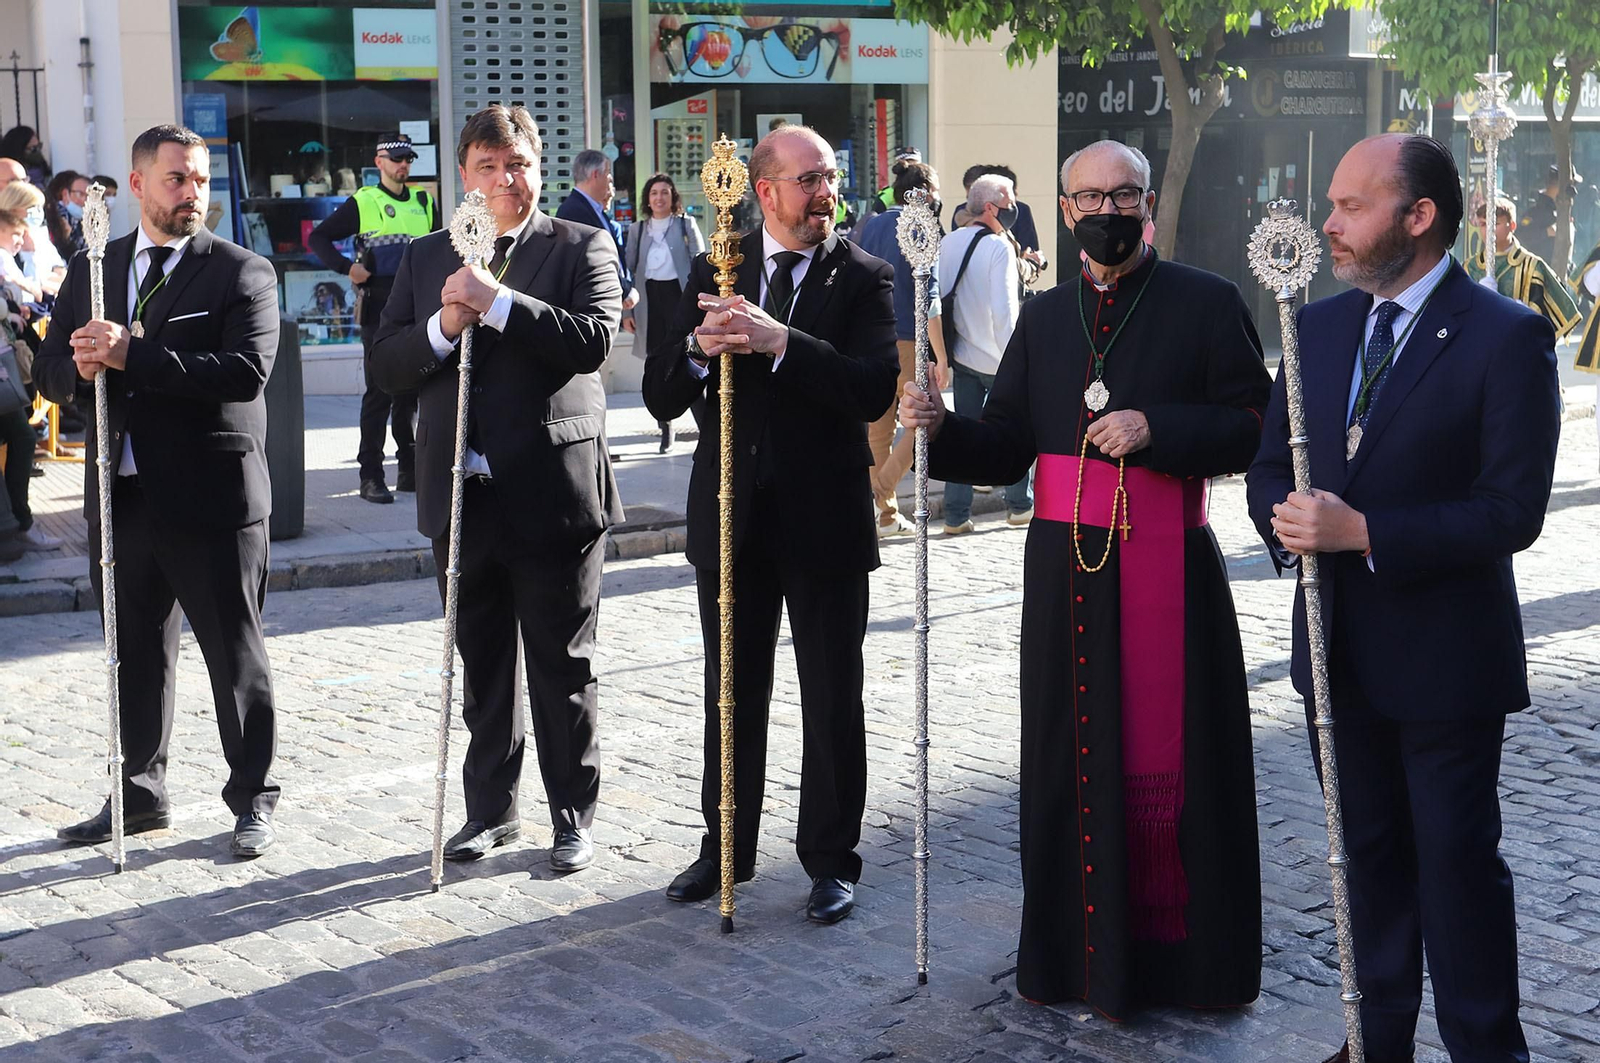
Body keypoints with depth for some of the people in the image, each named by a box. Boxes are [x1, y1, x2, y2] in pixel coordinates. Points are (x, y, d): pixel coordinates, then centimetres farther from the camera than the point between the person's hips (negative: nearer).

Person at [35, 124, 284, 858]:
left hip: (212, 498, -5)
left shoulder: (243, 273, -4)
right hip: (121, 495, 5)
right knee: (135, 654, 15)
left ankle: (252, 798, 17)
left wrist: (131, 356, -24)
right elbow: (50, 375, 11)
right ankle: (140, 793, 29)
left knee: (236, 656, 4)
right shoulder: (91, 271, 11)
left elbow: (246, 371, -19)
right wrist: (81, 368, -14)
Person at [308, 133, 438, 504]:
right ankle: (370, 476, -3)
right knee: (379, 390, -6)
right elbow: (318, 238, 2)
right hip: (379, 309, -4)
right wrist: (346, 267, -10)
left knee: (411, 390, 9)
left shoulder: (425, 202, 12)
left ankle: (409, 469, 17)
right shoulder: (362, 203, 0)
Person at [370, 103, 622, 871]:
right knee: (481, 665, 14)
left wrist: (498, 303, -22)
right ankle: (491, 808, 27)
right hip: (462, 493, 4)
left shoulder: (581, 249, 0)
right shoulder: (427, 259, 11)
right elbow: (385, 365, 5)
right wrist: (442, 327, -13)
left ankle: (574, 817, 16)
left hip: (552, 492, -4)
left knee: (563, 668, 5)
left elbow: (593, 340, -17)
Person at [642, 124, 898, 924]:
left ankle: (831, 858, 19)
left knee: (833, 700, 6)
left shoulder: (863, 278, -4)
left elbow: (874, 389, -20)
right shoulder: (713, 274, 5)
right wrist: (700, 347, -20)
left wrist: (778, 341, -29)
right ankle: (727, 845, 28)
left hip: (825, 519, -3)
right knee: (731, 692, 14)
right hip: (731, 517, 3)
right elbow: (660, 397, 0)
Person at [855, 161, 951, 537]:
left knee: (879, 428, 11)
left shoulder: (870, 226, 10)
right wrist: (941, 357, -11)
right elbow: (928, 300, -14)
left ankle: (887, 515, 17)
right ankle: (878, 493, -10)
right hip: (905, 342, -7)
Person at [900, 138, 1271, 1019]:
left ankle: (1179, 952, 12)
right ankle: (1076, 950, 17)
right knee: (1070, 761, 6)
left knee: (1168, 760, -1)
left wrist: (1154, 428, -18)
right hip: (1064, 571, 4)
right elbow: (1006, 449, 12)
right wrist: (942, 429, -6)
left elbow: (1254, 427, -6)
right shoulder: (1043, 318, 14)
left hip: (1166, 571, -4)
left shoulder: (1205, 303, 0)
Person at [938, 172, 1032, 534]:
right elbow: (1004, 310, -20)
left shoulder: (947, 244, 4)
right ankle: (1020, 506, 19)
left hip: (962, 355, 6)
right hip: (996, 359, -6)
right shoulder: (999, 248, -16)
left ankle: (956, 515, 7)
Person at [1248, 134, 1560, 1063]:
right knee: (1368, 854, 17)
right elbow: (1270, 467, 11)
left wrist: (1362, 531, -25)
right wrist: (1289, 519, -13)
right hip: (1340, 648, 6)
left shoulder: (1505, 337, -13)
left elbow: (1513, 510, -19)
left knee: (1459, 863, 4)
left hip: (1445, 660, -6)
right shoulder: (1322, 327, 7)